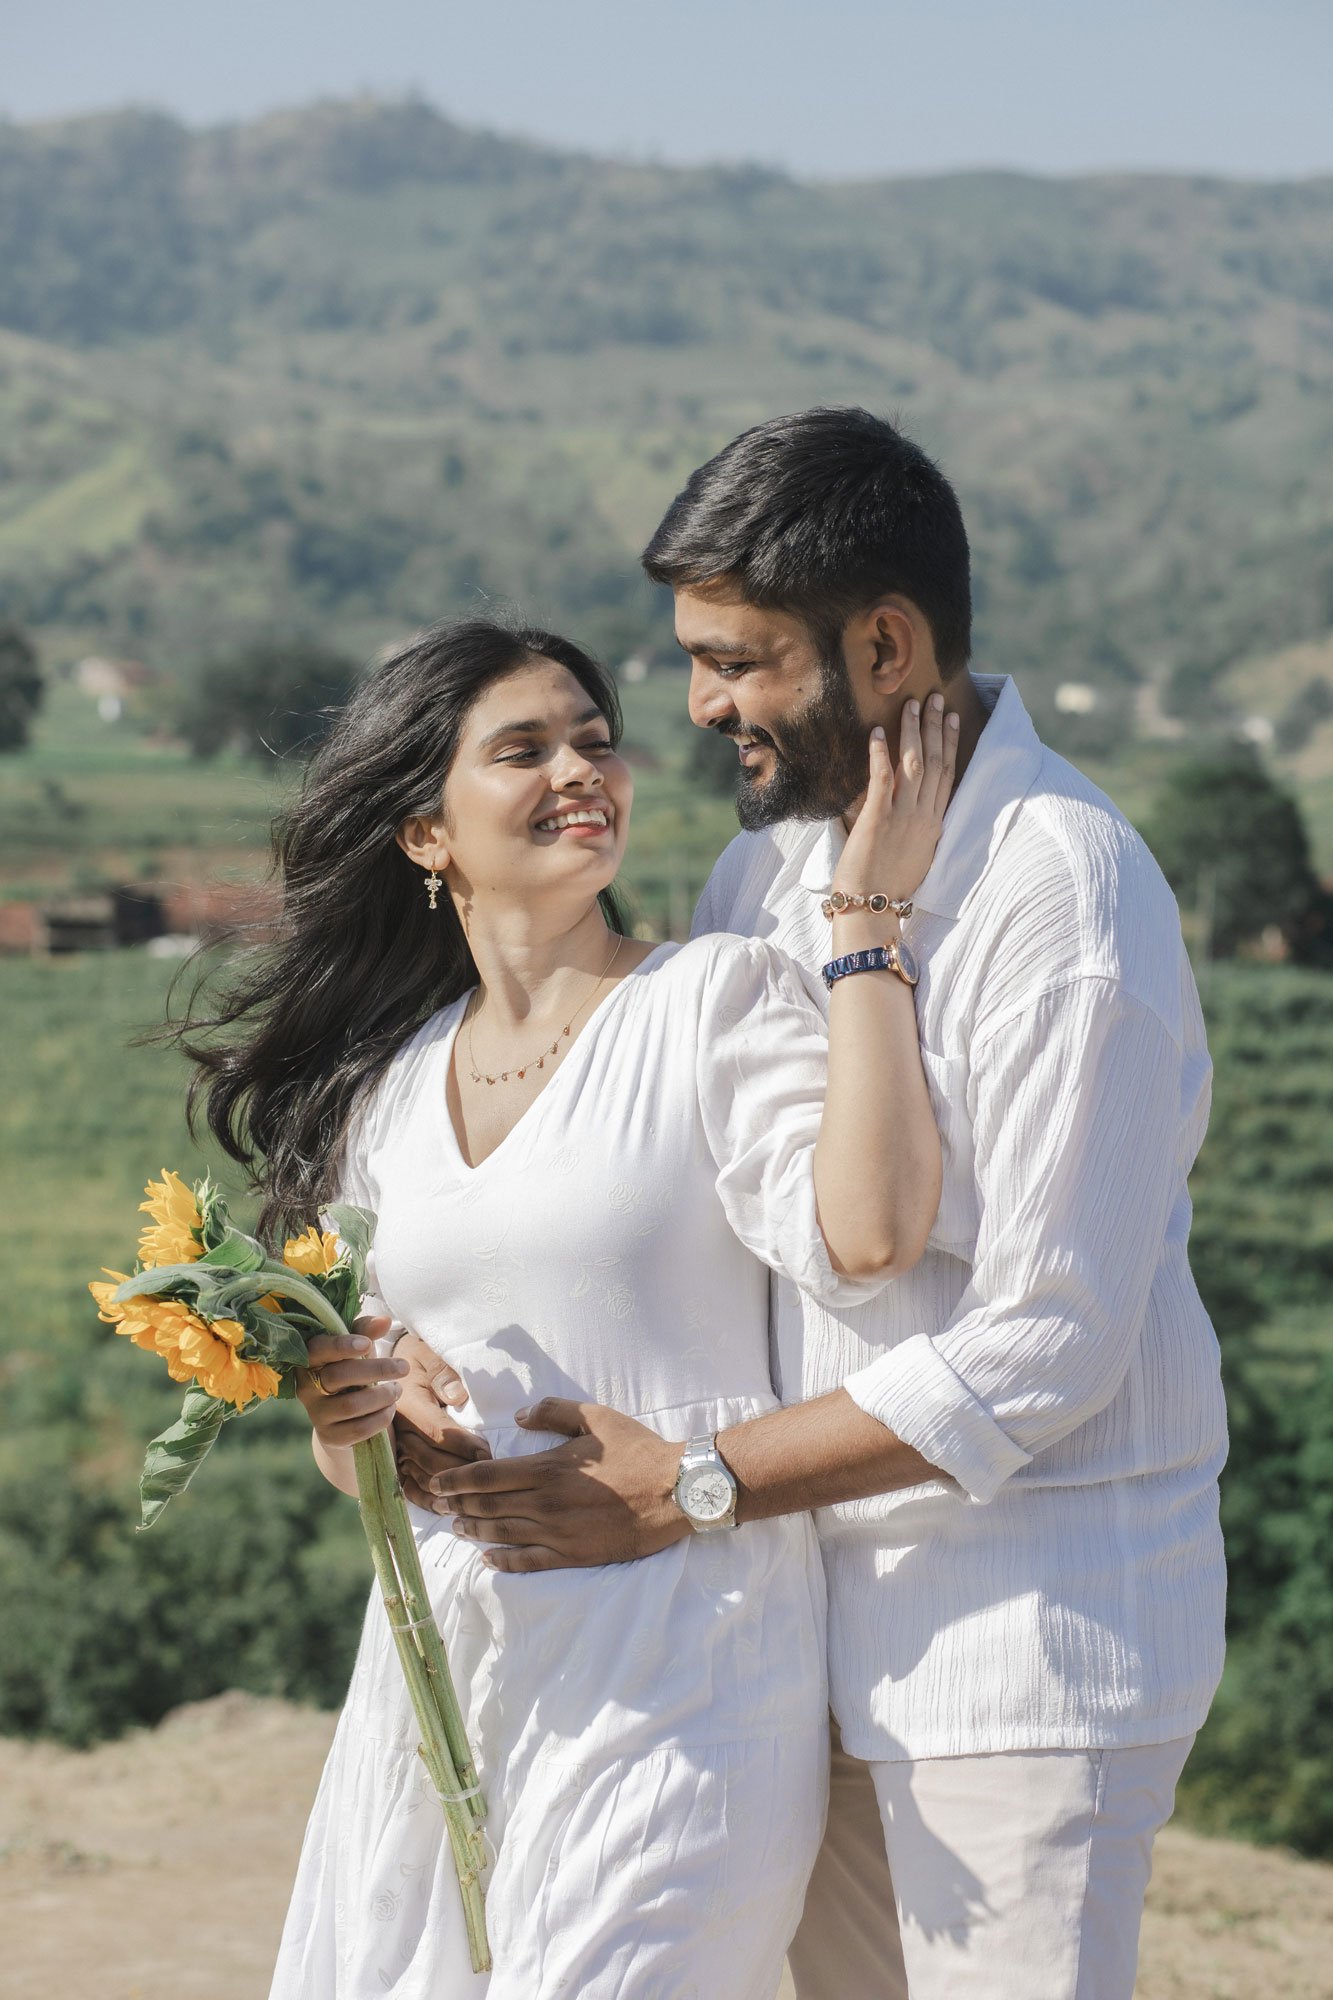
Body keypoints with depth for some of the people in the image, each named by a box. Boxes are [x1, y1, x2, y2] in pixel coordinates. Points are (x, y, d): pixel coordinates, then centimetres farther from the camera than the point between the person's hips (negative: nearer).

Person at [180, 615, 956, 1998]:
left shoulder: (715, 1000, -3)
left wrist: (867, 912, -15)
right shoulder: (383, 1086, 12)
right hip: (441, 1666, 5)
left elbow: (866, 1235, -22)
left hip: (670, 1672, -5)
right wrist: (343, 1423, -6)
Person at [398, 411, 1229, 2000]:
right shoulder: (777, 855, 7)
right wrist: (425, 1349, -4)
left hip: (1028, 1619, -8)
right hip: (833, 1609, 8)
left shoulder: (1063, 900, -20)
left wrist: (686, 1490, -19)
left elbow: (1046, 1346, -22)